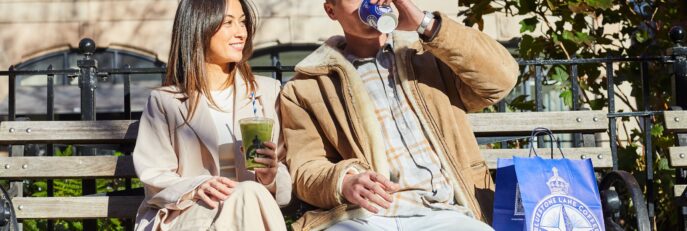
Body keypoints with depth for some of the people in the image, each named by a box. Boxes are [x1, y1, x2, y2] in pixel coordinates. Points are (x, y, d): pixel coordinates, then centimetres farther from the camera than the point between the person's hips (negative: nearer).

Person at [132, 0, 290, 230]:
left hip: (251, 208, 3)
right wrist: (195, 189, -18)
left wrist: (271, 178, -11)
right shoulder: (165, 101, 7)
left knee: (250, 195, -34)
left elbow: (286, 179, 14)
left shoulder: (268, 91, 15)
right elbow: (154, 176, 2)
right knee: (249, 195, -34)